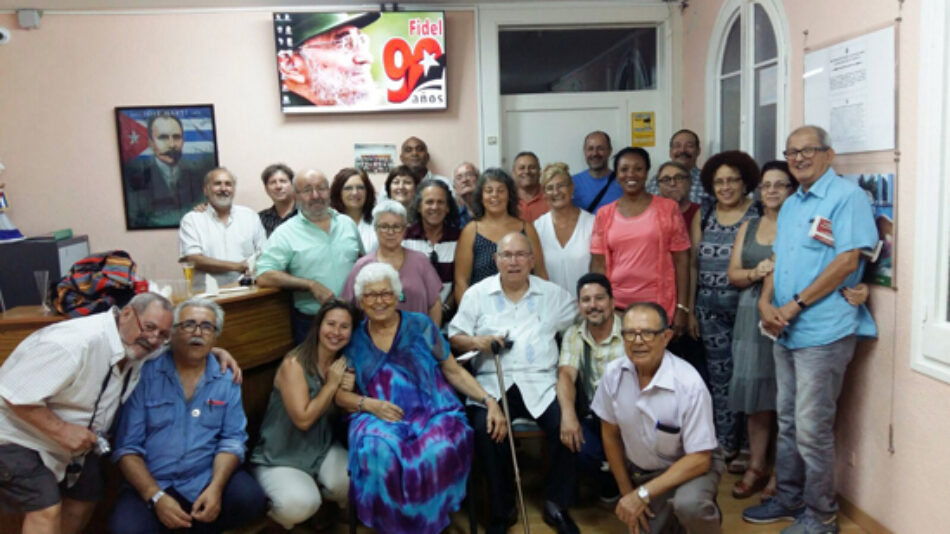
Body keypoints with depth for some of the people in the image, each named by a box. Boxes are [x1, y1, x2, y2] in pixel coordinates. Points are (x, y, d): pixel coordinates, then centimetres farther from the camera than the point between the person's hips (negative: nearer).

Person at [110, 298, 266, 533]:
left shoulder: (227, 379, 5)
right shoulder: (145, 374, -3)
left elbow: (232, 439, 1)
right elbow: (127, 446, -5)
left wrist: (215, 487, -17)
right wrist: (156, 496, -17)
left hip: (207, 478, 3)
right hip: (152, 484, -2)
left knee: (250, 499, -25)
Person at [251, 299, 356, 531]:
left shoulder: (343, 363, 0)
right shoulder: (294, 363, -18)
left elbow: (342, 415, 8)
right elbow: (303, 419, -22)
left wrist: (347, 391, -14)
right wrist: (332, 384, -19)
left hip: (324, 450, 5)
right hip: (280, 458, -5)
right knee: (300, 504, -32)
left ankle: (323, 497, 12)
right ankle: (277, 513, 6)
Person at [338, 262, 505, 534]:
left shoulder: (420, 326, 7)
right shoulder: (354, 340, 11)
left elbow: (454, 371, 9)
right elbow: (339, 393, 11)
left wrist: (489, 400, -5)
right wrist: (369, 404, -11)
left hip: (432, 414, 0)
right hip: (380, 419, 1)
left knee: (437, 451, -36)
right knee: (378, 452, -36)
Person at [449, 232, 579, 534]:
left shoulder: (553, 294, 11)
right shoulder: (476, 294, 9)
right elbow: (454, 337, 8)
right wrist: (476, 342, -12)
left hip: (540, 382, 1)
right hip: (493, 383, 0)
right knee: (485, 428, -28)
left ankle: (556, 504, 0)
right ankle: (502, 509, -5)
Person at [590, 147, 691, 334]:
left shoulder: (668, 209, 1)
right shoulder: (604, 215, 6)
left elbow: (681, 260, 0)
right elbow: (598, 264, 5)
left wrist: (682, 308, -5)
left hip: (659, 306, -1)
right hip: (616, 306, 2)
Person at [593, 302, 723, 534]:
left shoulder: (689, 384, -28)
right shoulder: (613, 373, -16)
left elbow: (699, 459, -23)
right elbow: (610, 435, -1)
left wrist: (643, 494, -25)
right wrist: (627, 492, 2)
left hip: (690, 466, -4)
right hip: (641, 471, 4)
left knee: (688, 505, -34)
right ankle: (673, 515, 30)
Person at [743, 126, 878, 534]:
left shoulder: (846, 196, -9)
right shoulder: (790, 204, 16)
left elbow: (847, 261, -17)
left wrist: (795, 305, -16)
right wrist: (766, 303, -1)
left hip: (823, 332, -8)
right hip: (785, 331, 8)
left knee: (812, 429, -1)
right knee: (788, 422, 16)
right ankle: (789, 498, 31)